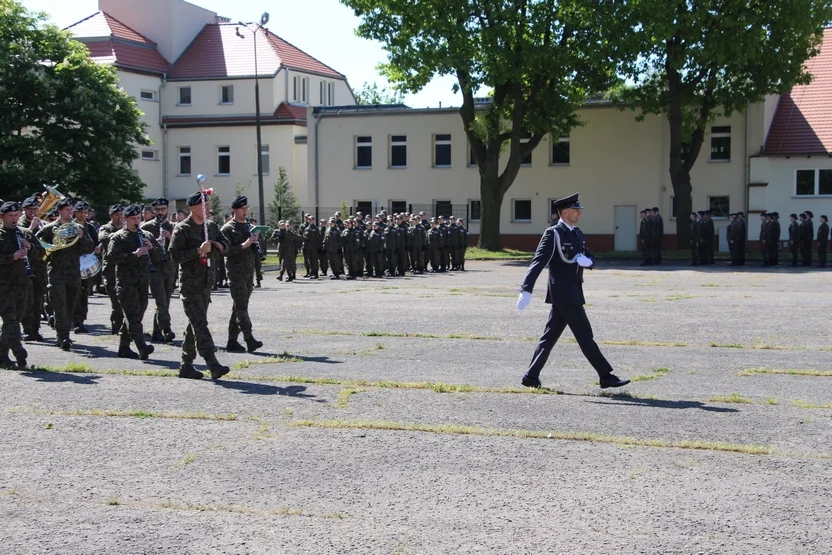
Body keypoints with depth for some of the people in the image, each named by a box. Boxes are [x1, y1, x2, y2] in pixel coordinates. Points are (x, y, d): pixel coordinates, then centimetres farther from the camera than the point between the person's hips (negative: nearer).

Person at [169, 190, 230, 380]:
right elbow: (175, 255, -15)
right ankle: (213, 365, -21)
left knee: (196, 325, 11)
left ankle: (186, 365, 19)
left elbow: (223, 242, 27)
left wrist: (219, 246, 4)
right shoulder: (182, 229, -8)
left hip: (206, 282, 8)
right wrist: (198, 251, -22)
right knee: (200, 324, -13)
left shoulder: (211, 226, 12)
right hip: (190, 284, -7)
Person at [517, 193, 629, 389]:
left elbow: (591, 259, 17)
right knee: (584, 335, -5)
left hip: (572, 293, 9)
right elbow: (538, 262, -19)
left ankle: (531, 377, 14)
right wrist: (526, 290, -27)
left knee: (550, 336, 10)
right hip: (563, 294, -9)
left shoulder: (577, 234, 14)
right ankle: (606, 377, -1)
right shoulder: (553, 234, -12)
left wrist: (586, 261, -9)